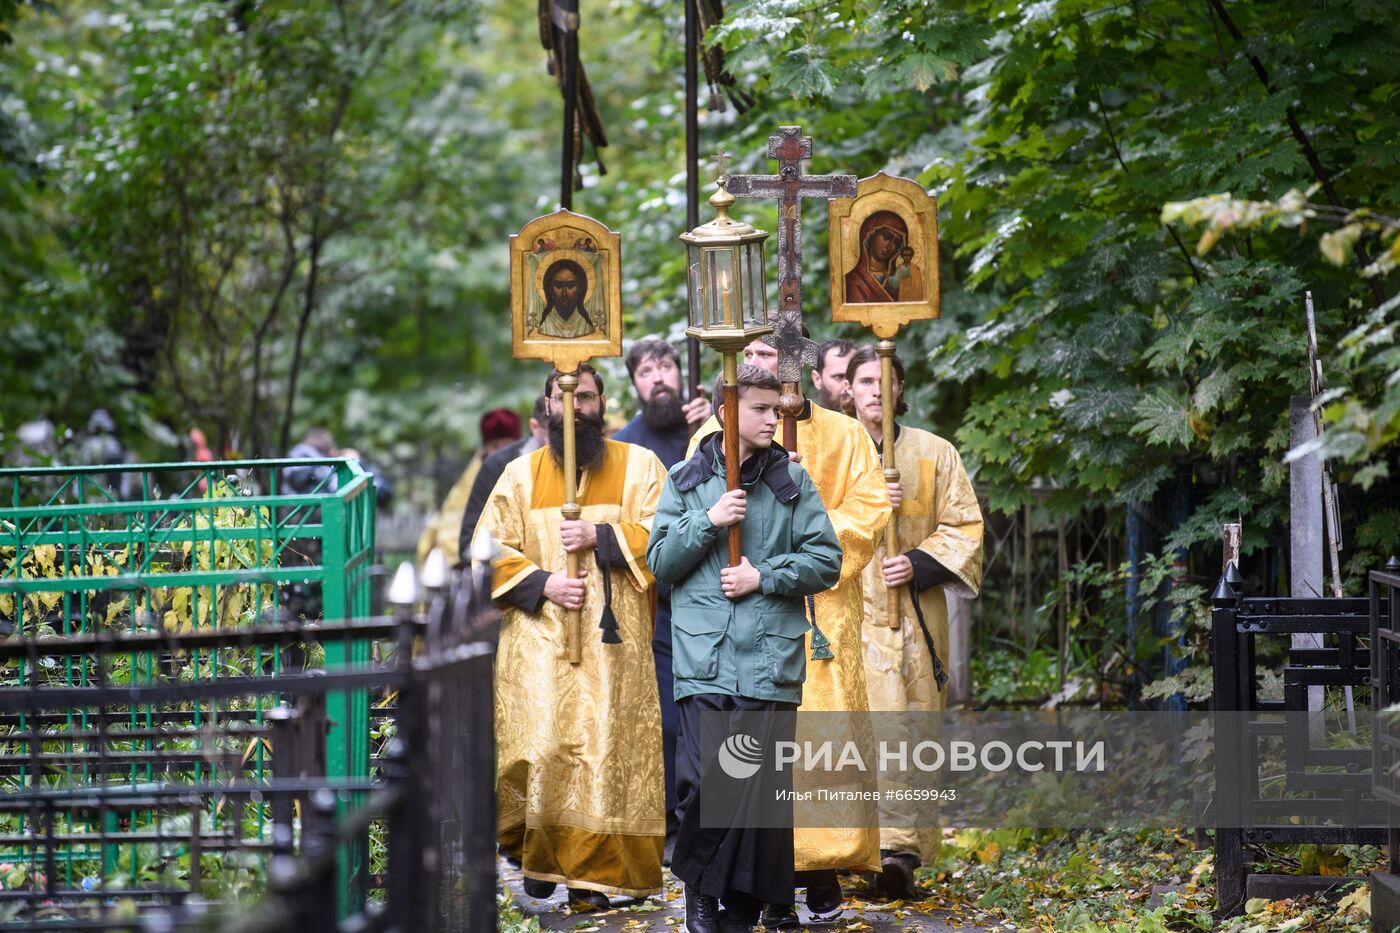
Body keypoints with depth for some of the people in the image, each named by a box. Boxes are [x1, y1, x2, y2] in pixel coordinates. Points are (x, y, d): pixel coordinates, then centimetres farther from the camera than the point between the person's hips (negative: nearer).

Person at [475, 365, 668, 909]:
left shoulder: (638, 466, 9)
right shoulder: (521, 474, 12)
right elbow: (490, 548, 7)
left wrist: (599, 535, -13)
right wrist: (542, 584, -8)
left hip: (612, 640, 0)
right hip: (539, 638, 1)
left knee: (605, 751, -5)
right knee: (540, 747, -10)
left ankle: (592, 873, 3)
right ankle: (537, 852, 11)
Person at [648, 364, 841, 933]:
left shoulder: (792, 481, 9)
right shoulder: (685, 480, 10)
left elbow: (826, 561, 7)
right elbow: (660, 562, 8)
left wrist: (765, 576, -6)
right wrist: (708, 522, -6)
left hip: (770, 659, 1)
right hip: (704, 659, -1)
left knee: (763, 790, -1)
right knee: (704, 781, -11)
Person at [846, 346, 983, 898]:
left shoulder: (934, 454, 10)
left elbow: (964, 526, 8)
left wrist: (920, 564, -9)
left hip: (914, 613, 0)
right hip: (846, 610, 0)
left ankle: (901, 850, -10)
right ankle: (896, 848, -4)